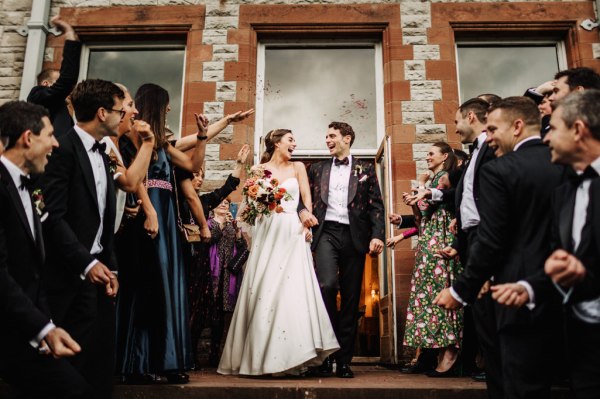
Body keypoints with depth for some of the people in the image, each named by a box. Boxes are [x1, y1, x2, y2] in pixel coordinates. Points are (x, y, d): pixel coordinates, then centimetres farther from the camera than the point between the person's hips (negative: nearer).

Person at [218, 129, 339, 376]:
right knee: (262, 289, -4)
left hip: (292, 232, 0)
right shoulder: (260, 170, 12)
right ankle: (259, 356, 4)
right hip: (267, 232, 0)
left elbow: (307, 199, 9)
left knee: (292, 288, -11)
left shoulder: (297, 168, 13)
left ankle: (291, 355, -6)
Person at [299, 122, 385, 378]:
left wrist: (377, 235, -7)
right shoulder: (318, 169, 18)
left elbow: (376, 206, 6)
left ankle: (344, 359, 14)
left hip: (354, 236, 0)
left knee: (351, 298, 3)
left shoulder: (365, 170, 12)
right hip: (326, 232, 0)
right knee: (327, 285, -22)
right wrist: (302, 210, -3)